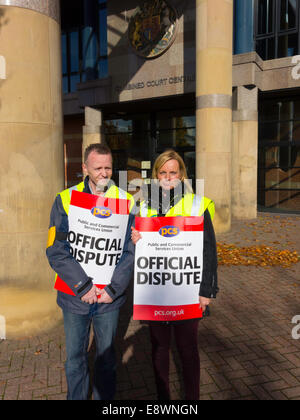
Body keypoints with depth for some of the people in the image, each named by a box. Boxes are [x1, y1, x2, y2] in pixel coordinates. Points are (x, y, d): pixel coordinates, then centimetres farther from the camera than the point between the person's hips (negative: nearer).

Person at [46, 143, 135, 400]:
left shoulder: (125, 201, -4)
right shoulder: (65, 200, -5)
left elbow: (131, 250, -6)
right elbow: (56, 251, -9)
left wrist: (113, 288, -14)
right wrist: (83, 285, -17)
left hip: (109, 299, 0)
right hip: (74, 296, 0)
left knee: (107, 357, 18)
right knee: (75, 359, 17)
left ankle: (105, 398, 42)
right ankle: (76, 398, 42)